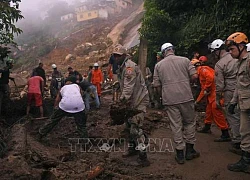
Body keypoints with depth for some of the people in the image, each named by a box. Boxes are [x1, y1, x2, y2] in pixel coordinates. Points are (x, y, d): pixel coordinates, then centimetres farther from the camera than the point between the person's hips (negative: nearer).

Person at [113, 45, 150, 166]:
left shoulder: (130, 67, -18)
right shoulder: (121, 67, 15)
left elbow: (129, 87, -27)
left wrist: (123, 100, -30)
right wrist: (123, 99, 6)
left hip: (138, 100, -10)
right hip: (131, 101, 10)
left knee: (135, 128, -12)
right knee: (129, 124, 19)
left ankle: (143, 157, -5)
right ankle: (132, 148, 36)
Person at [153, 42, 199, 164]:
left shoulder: (158, 65, 7)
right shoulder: (184, 60, 3)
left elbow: (157, 85, 6)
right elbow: (194, 76, -3)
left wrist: (163, 96, 22)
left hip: (169, 99, 1)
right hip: (186, 97, 0)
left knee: (176, 126, 7)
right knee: (189, 122, 15)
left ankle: (180, 154, 13)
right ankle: (189, 151, 22)